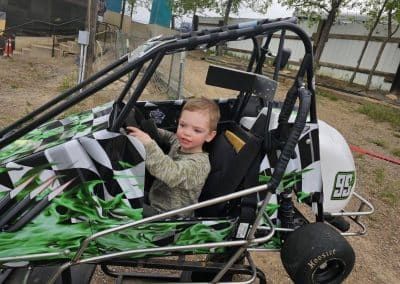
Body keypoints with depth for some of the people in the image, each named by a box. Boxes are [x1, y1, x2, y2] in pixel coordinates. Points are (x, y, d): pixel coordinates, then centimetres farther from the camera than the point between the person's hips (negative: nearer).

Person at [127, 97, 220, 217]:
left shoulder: (199, 163, -27)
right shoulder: (180, 144, -2)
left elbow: (171, 173, -44)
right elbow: (170, 137, 23)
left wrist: (148, 144, -46)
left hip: (167, 214, -8)